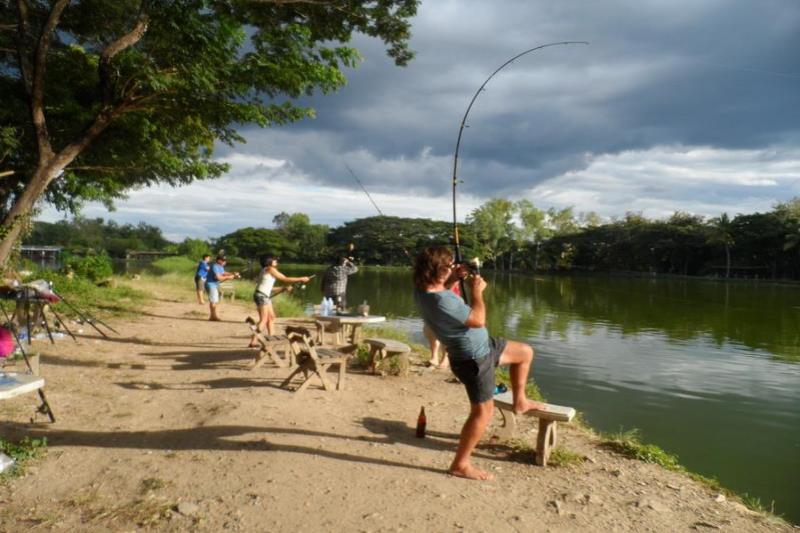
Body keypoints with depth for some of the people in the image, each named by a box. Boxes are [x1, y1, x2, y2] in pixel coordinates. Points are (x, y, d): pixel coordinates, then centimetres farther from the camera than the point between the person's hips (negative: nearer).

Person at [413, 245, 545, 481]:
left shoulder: (422, 289, -8)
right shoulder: (442, 301, -37)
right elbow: (478, 320, -28)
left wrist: (453, 279, 3)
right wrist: (476, 290, -15)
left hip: (483, 345, 10)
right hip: (473, 358, -10)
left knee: (525, 352, 21)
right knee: (483, 412, 2)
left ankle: (519, 401, 37)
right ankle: (460, 465, 14)